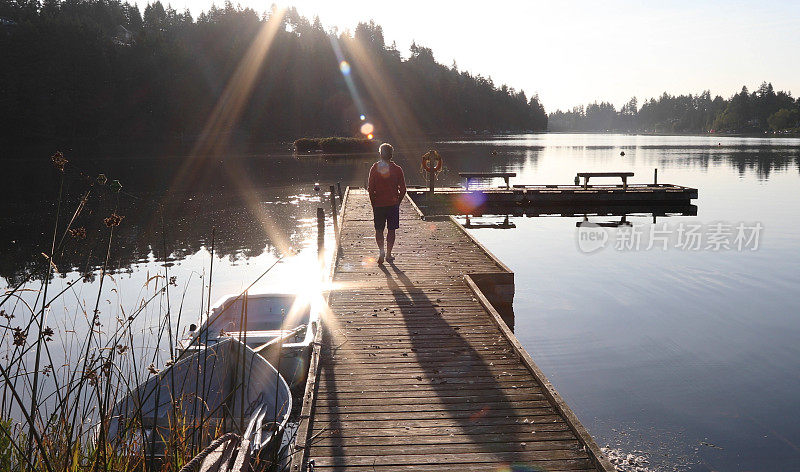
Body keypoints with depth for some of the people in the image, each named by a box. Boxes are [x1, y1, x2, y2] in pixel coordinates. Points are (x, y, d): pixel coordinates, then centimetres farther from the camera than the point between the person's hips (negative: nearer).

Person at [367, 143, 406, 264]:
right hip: (393, 203, 0)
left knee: (379, 230, 10)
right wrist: (397, 202, 10)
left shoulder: (375, 168, -5)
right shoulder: (397, 169, -3)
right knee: (391, 230, 10)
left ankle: (381, 250, -10)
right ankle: (388, 254, 12)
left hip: (378, 204, 0)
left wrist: (373, 204, 5)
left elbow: (370, 189, -5)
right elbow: (403, 189, -3)